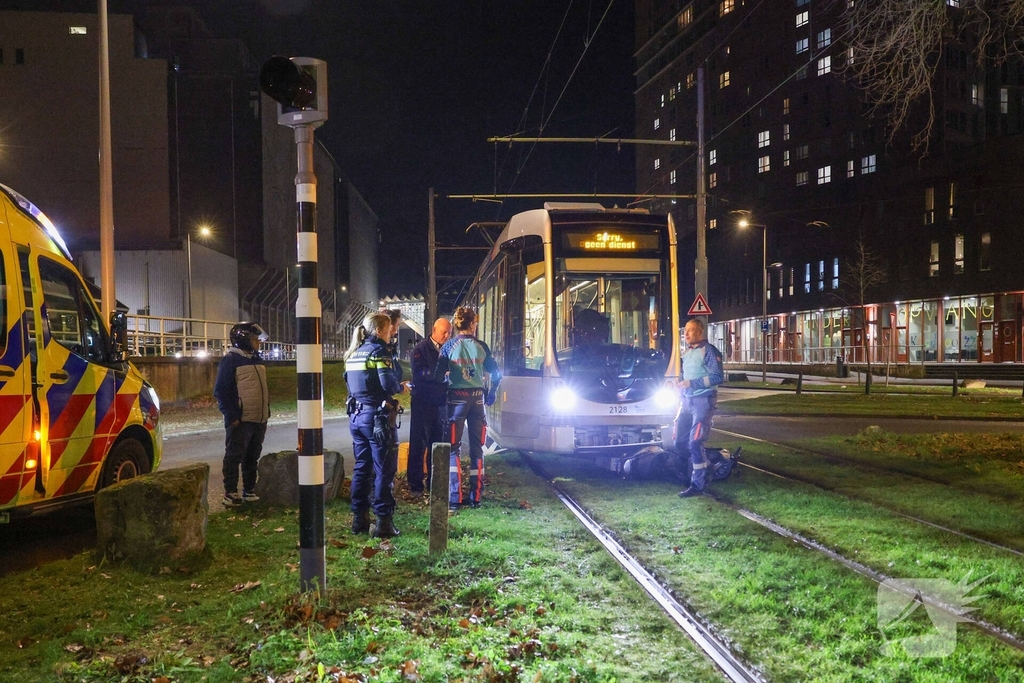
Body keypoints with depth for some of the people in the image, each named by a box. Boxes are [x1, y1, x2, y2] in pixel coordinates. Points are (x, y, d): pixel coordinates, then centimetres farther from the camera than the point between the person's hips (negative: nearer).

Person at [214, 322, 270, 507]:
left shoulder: (257, 359, 15)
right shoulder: (230, 360, -9)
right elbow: (220, 391, -13)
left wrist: (267, 411, 14)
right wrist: (232, 416, -17)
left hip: (259, 420, 8)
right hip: (240, 421, -8)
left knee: (252, 458, 14)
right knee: (234, 457, -2)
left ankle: (249, 491, 22)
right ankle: (230, 493, 5)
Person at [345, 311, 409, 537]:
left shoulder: (353, 353, 14)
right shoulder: (379, 351, -11)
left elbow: (349, 383, 15)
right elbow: (389, 384, -21)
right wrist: (401, 387, 0)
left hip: (356, 415, 8)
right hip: (377, 416, -8)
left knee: (361, 467, 14)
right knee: (384, 470, -3)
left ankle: (359, 519, 18)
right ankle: (383, 521, -2)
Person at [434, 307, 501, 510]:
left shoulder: (449, 346, -4)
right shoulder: (481, 346, 2)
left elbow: (438, 375, -7)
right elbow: (496, 373, 4)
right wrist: (491, 394, 17)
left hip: (457, 398, -2)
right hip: (477, 398, 2)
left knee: (454, 448, 3)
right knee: (476, 448, 10)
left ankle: (454, 498, -2)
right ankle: (476, 497, 11)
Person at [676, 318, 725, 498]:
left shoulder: (708, 351, -10)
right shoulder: (686, 352, 15)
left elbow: (718, 377, -17)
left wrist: (692, 383, -20)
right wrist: (682, 386, 12)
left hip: (703, 401, -8)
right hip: (687, 400, 8)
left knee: (695, 443, -11)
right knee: (679, 442, 7)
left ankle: (697, 485, -4)